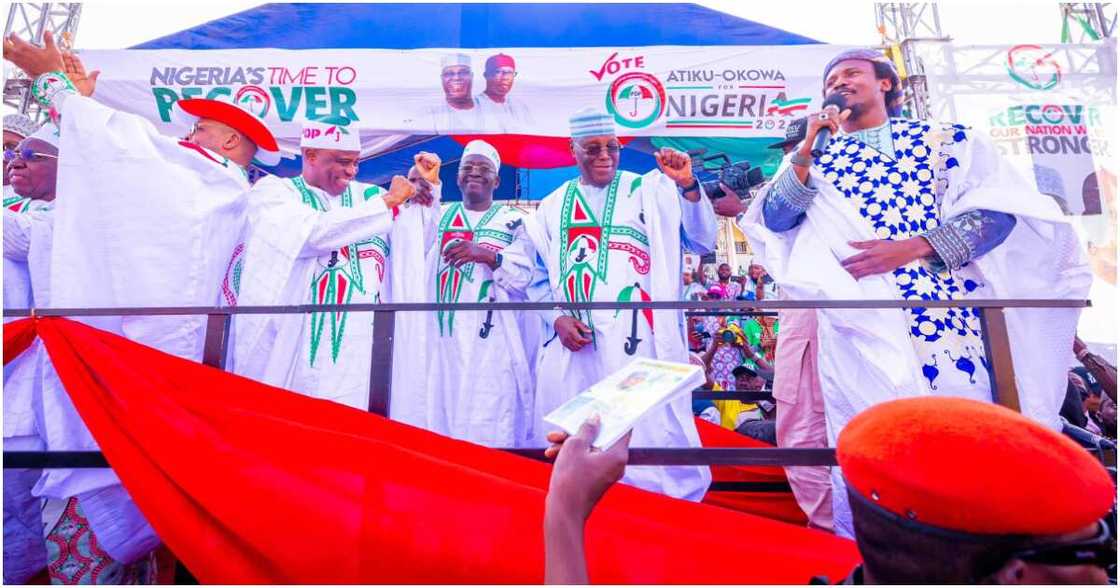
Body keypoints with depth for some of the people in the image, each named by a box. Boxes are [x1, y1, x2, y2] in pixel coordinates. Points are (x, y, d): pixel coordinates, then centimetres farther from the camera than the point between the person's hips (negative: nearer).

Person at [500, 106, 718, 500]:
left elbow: (702, 242, -1)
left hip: (639, 338, -3)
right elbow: (535, 275, 15)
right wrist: (556, 319, 0)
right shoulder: (554, 206, 15)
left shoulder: (651, 191, 8)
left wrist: (688, 185, -14)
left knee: (652, 432, -4)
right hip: (575, 341, 3)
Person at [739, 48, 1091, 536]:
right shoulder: (813, 158, 15)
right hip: (858, 326, 0)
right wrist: (807, 149, -8)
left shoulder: (945, 139, 12)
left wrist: (914, 247, -14)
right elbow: (774, 220, 0)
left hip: (946, 315, 0)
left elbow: (1002, 211, 0)